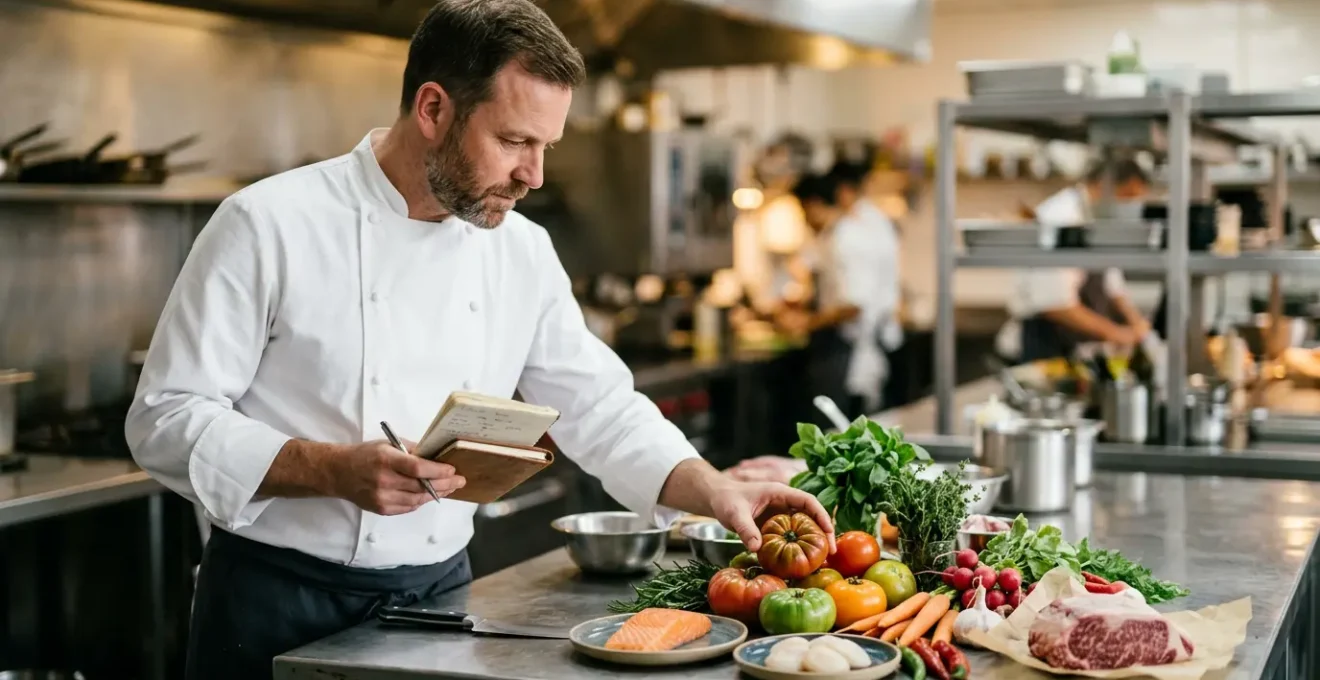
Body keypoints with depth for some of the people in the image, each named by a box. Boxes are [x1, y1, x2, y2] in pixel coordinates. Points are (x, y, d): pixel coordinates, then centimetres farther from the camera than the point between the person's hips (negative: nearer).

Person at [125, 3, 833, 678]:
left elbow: (598, 410, 9)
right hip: (282, 604, -5)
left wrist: (716, 491, -6)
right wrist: (336, 471, -26)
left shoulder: (523, 252, 4)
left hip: (439, 592, 5)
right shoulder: (267, 225, -12)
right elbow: (167, 421, -13)